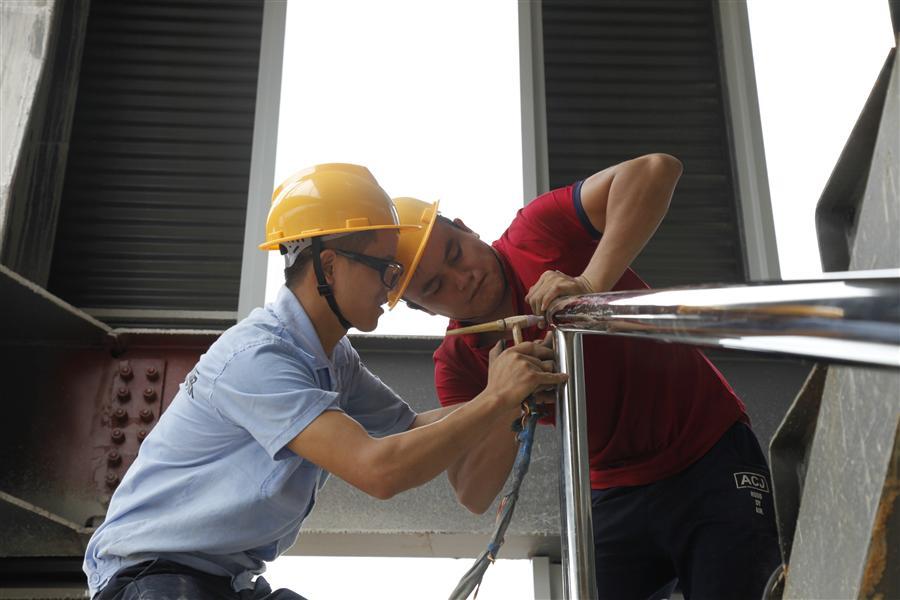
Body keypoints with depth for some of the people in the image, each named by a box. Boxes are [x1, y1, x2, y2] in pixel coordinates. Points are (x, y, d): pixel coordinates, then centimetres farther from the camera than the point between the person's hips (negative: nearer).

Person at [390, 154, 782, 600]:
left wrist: (591, 284, -37)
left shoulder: (539, 235, -14)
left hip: (712, 459, -3)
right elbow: (475, 497, -11)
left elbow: (655, 169, -28)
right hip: (615, 497, 4)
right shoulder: (456, 364, -3)